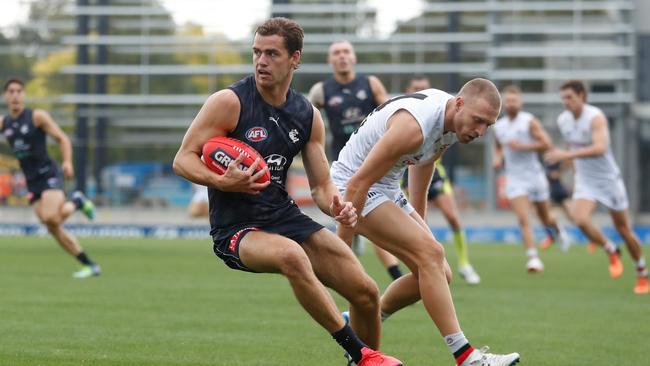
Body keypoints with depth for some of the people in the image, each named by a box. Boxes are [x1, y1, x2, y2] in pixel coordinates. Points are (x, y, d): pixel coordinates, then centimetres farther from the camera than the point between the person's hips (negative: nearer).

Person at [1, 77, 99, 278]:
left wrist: (67, 162, -22)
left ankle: (76, 202, 4)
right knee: (54, 229, -1)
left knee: (50, 217, -28)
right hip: (32, 181, 5)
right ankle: (90, 266, 6)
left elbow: (62, 138, -7)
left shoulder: (37, 116, -6)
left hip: (48, 173, -5)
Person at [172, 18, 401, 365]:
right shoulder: (230, 102, -11)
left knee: (366, 294, -3)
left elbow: (321, 185, 10)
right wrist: (222, 182, -30)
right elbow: (183, 159, -11)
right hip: (235, 228, -6)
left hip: (284, 216, 6)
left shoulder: (308, 116, 6)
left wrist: (337, 206, -13)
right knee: (291, 255, -39)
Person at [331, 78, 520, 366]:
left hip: (388, 190, 10)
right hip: (351, 186, -10)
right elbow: (358, 183, -29)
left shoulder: (454, 121, -2)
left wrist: (417, 219, 27)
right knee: (431, 254, -24)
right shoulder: (414, 125, -30)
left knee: (439, 274, 3)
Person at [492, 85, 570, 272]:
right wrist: (497, 158, 3)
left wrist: (522, 146, -20)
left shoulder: (529, 121, -7)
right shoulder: (498, 126, 7)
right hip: (514, 178, 2)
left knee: (546, 218, 13)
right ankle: (533, 258, -19)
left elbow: (546, 143, -12)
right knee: (523, 219, -15)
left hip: (534, 174, -2)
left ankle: (557, 231, 49)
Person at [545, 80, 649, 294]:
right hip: (585, 181, 4)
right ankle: (611, 252, 2)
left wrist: (567, 155, -44)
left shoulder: (595, 117, -22)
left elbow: (600, 148, -37)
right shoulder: (563, 120, -1)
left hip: (609, 179, -4)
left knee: (623, 229, 5)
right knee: (580, 220, -23)